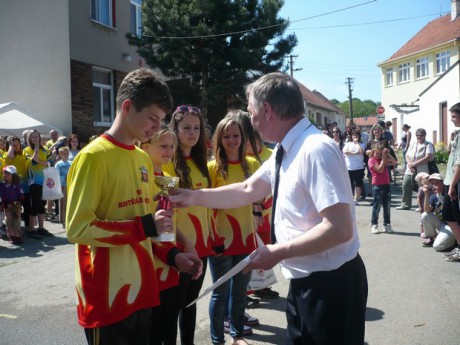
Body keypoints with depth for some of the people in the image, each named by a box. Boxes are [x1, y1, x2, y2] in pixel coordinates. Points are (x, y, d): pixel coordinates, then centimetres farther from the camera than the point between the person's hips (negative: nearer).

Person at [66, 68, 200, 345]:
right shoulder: (93, 157, -13)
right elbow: (78, 228, -17)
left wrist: (172, 255, 5)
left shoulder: (144, 159, 10)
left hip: (142, 289, 7)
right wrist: (145, 227, -21)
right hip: (108, 297, -7)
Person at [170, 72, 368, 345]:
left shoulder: (315, 150, -24)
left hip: (331, 283, -9)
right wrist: (193, 196, 11)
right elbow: (247, 191, 14)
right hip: (304, 281, 9)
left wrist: (278, 252, -23)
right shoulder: (285, 151, 5)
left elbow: (339, 228, -29)